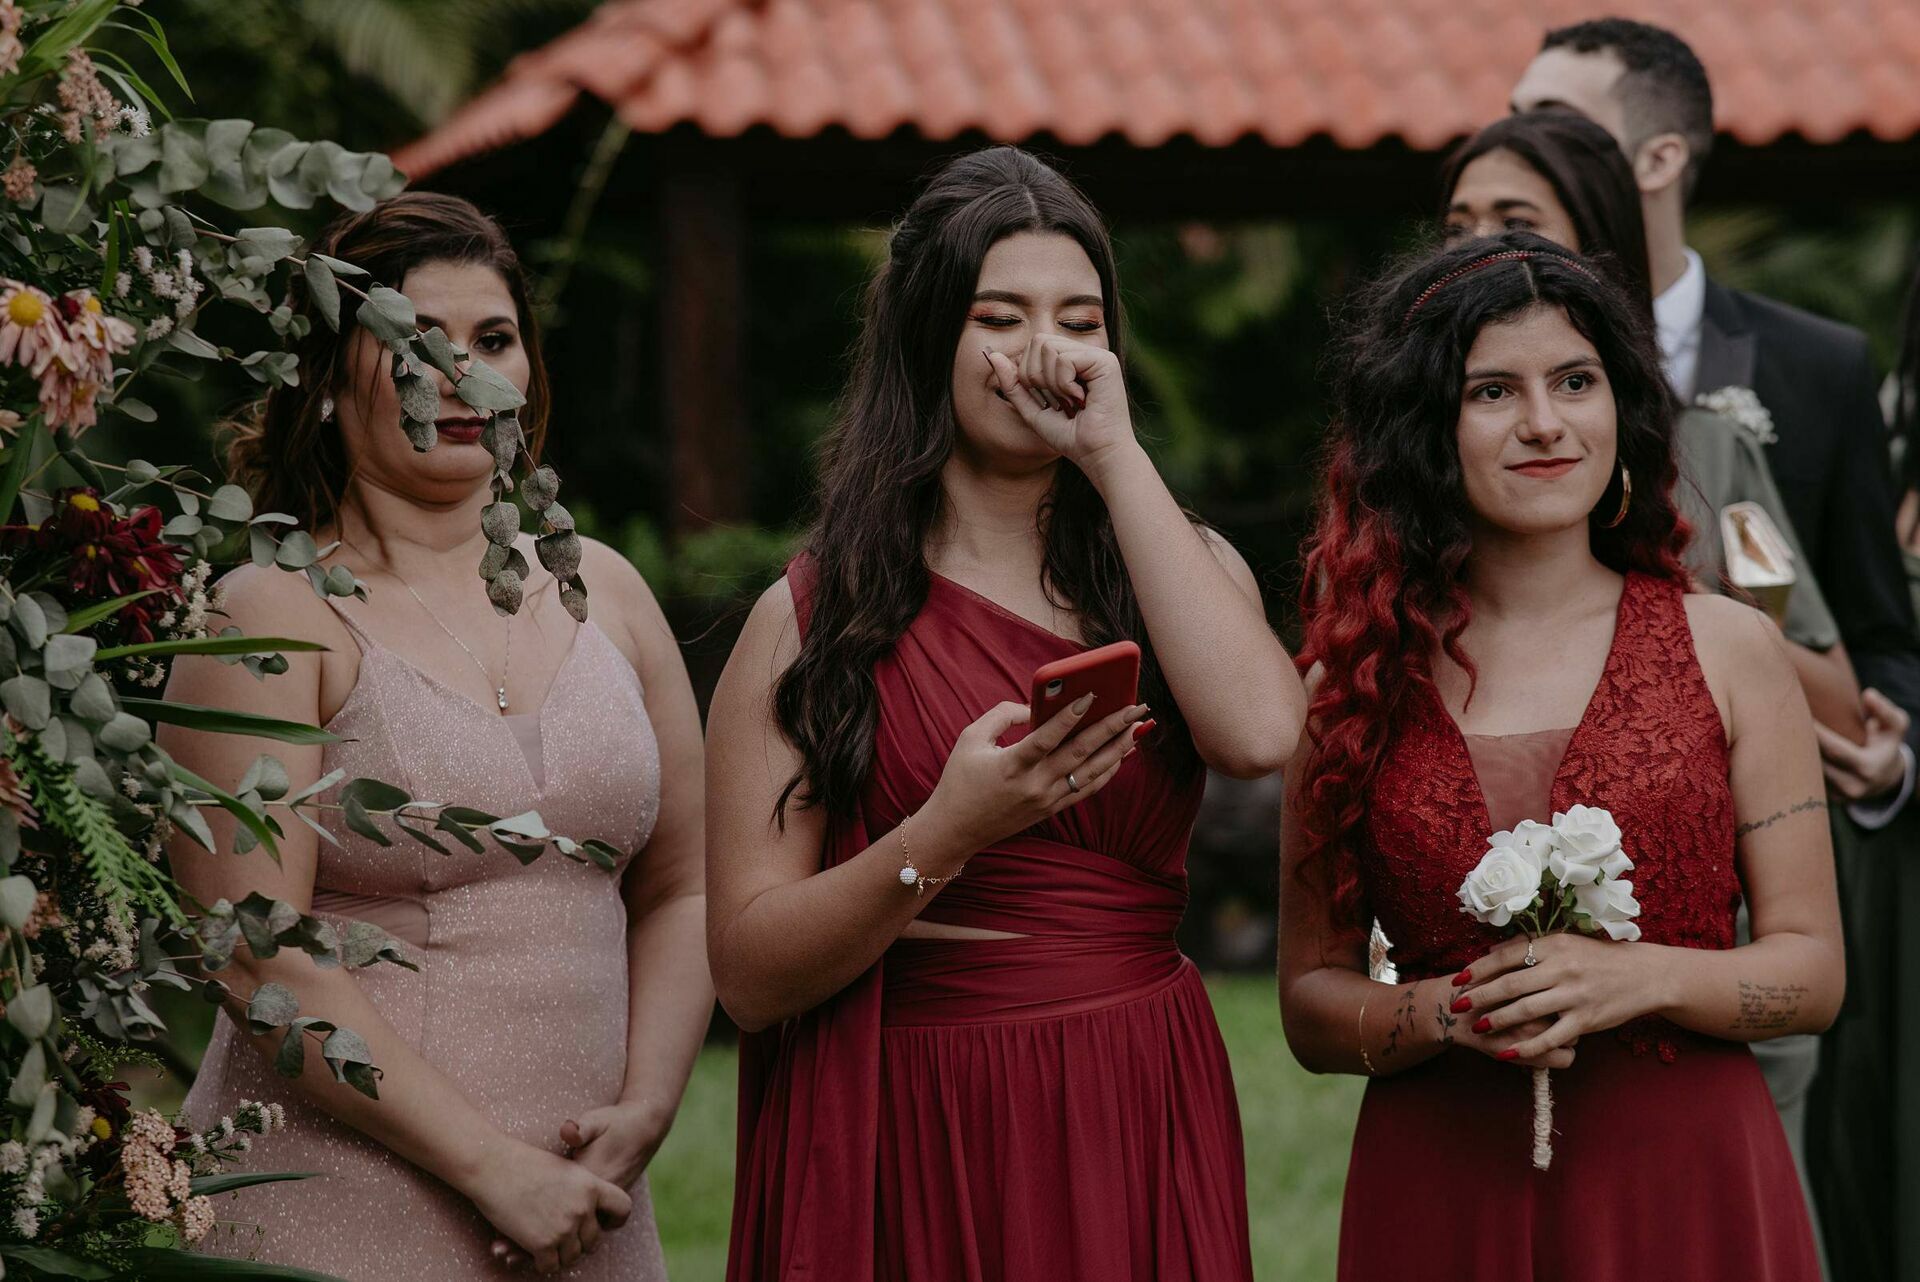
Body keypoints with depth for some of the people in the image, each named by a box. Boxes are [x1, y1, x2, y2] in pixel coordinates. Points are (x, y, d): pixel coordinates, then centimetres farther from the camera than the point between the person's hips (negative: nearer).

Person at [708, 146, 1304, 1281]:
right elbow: (749, 975, -7)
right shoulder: (813, 620, 0)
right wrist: (944, 837, -23)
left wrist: (1115, 453, -10)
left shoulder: (1175, 566, 7)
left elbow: (1260, 734, -17)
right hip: (904, 1147, -2)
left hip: (1135, 1138, 2)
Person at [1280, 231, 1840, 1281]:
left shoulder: (1727, 649, 1)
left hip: (1685, 1190, 0)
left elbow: (1812, 969, 1)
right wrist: (1444, 1014, -13)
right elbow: (1310, 999, 5)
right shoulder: (1356, 679, 2)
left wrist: (1642, 978, -15)